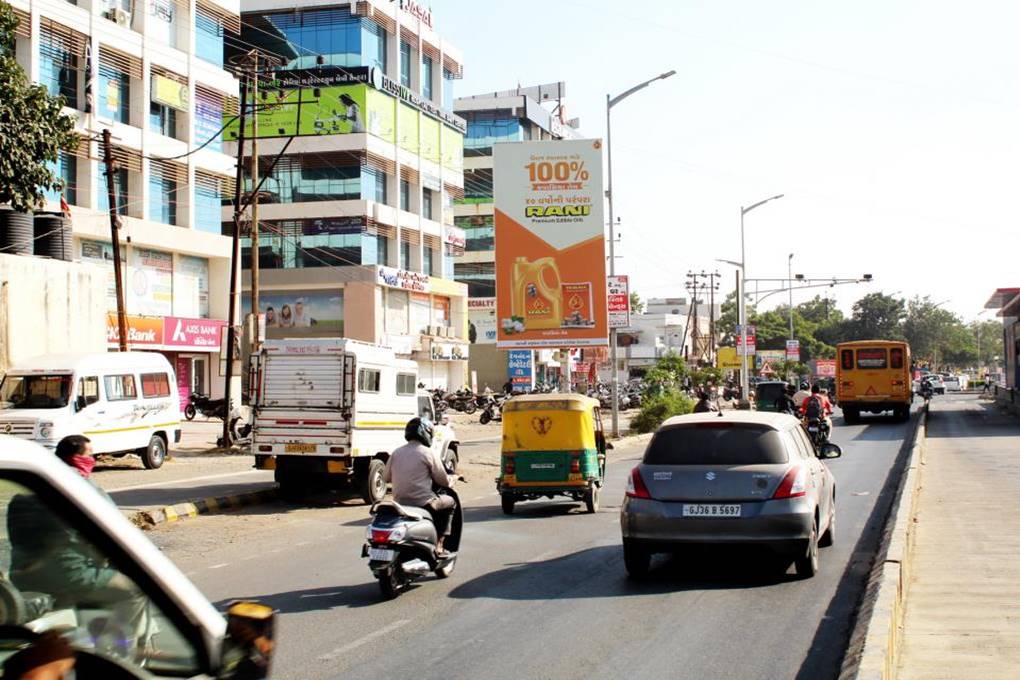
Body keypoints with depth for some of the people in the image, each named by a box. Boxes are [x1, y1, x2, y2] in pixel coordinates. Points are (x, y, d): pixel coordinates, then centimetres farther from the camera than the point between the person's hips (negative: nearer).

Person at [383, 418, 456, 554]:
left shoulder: (396, 452, 5)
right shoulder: (429, 453, -8)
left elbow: (386, 477, 12)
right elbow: (443, 481, -4)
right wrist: (449, 480, 19)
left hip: (400, 502, 6)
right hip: (423, 503, -6)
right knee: (450, 502, 20)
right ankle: (438, 543, 13)